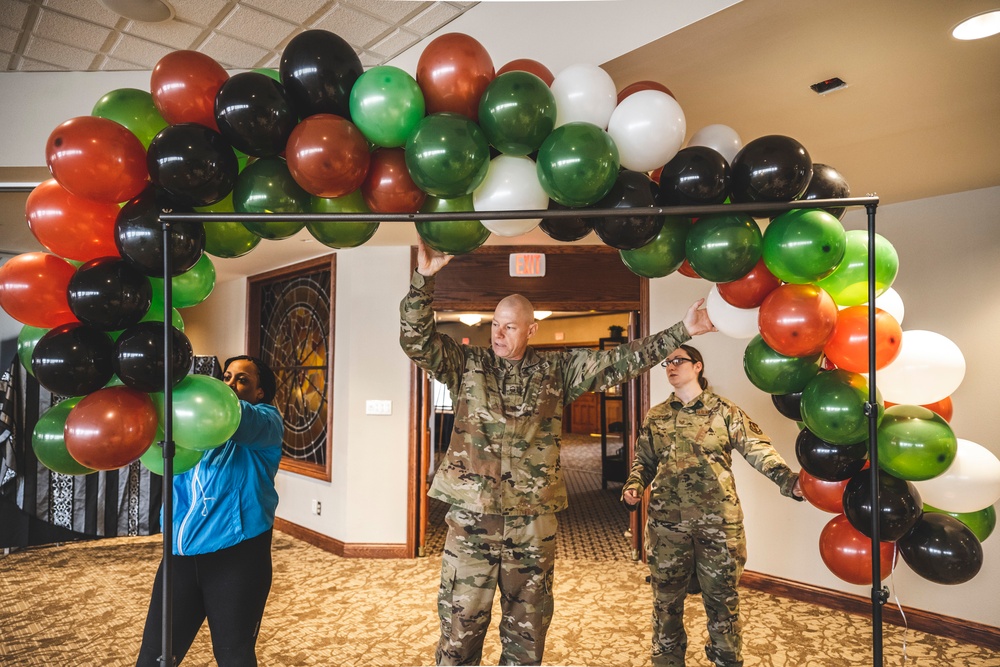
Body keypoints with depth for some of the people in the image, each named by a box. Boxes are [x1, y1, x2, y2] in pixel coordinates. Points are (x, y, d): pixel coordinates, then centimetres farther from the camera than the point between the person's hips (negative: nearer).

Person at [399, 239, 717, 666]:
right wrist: (424, 277, -20)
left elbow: (619, 362, 2)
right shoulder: (466, 366, 3)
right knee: (461, 625, 7)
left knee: (528, 630, 15)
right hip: (471, 517, -1)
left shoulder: (556, 370, 5)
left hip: (533, 521, 2)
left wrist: (681, 333, -4)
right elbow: (416, 339, -7)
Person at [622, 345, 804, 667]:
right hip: (666, 521, 2)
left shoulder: (724, 410, 0)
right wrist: (632, 487, -4)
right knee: (666, 595, 12)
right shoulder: (655, 416, 9)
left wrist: (789, 480, -21)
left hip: (718, 520, -2)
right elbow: (643, 461, 14)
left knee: (722, 594, 11)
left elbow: (758, 449, -7)